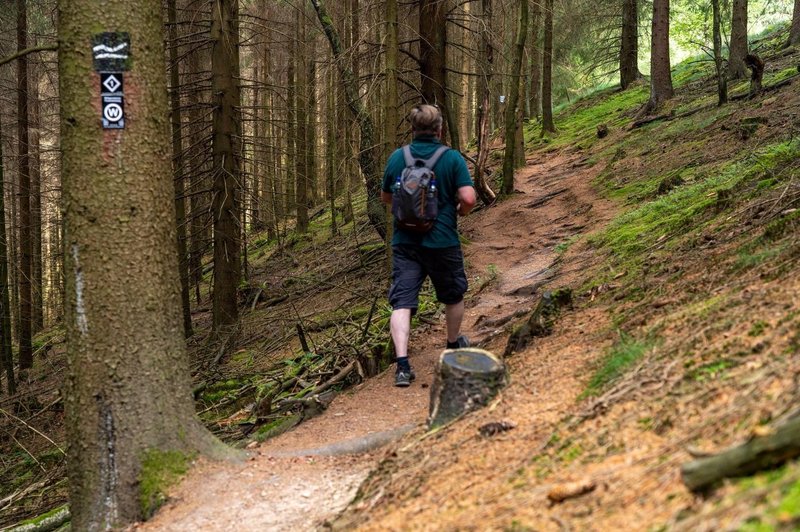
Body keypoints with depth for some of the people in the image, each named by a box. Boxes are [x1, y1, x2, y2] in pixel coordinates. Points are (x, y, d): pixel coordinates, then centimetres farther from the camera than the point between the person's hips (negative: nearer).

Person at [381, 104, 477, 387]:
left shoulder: (397, 157, 0)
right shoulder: (452, 158, -9)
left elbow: (385, 197, 12)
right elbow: (469, 197, -17)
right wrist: (460, 211, 4)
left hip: (404, 241, 2)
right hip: (442, 241, -1)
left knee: (402, 302, -3)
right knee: (453, 295, 23)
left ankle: (402, 363, -17)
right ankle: (454, 345, 42)